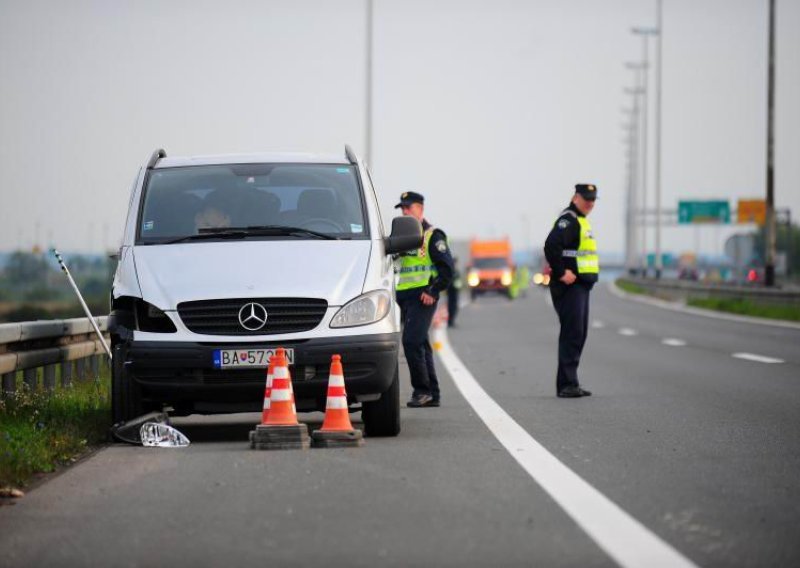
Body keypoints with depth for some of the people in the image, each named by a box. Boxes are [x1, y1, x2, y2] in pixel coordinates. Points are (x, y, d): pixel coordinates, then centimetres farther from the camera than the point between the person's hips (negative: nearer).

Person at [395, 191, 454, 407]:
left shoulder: (432, 235, -4)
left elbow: (447, 268, -10)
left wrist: (433, 292, -16)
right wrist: (393, 292, 14)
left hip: (423, 298, -8)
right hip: (404, 298, 8)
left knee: (412, 341, -17)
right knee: (421, 346, 9)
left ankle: (422, 390, -11)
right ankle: (432, 395, 13)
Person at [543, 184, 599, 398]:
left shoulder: (581, 220, 20)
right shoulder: (568, 219, -13)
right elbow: (551, 245, -27)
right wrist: (561, 272, -24)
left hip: (581, 286, 11)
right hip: (569, 286, -11)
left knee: (579, 335, 12)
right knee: (572, 334, -12)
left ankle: (568, 383, 17)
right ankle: (567, 384, -12)